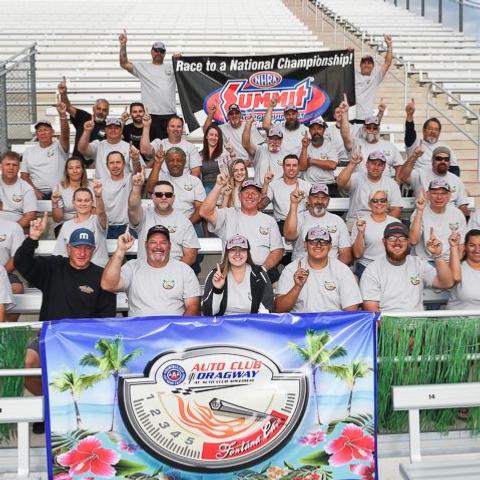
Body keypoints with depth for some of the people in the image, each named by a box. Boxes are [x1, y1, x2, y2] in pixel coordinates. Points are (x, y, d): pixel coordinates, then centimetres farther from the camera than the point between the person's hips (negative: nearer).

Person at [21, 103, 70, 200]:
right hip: (37, 194, 2)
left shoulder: (59, 146, 5)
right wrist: (34, 191, -5)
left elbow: (65, 135, -17)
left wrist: (62, 115, -32)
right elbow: (24, 175, 11)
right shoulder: (29, 151, 14)